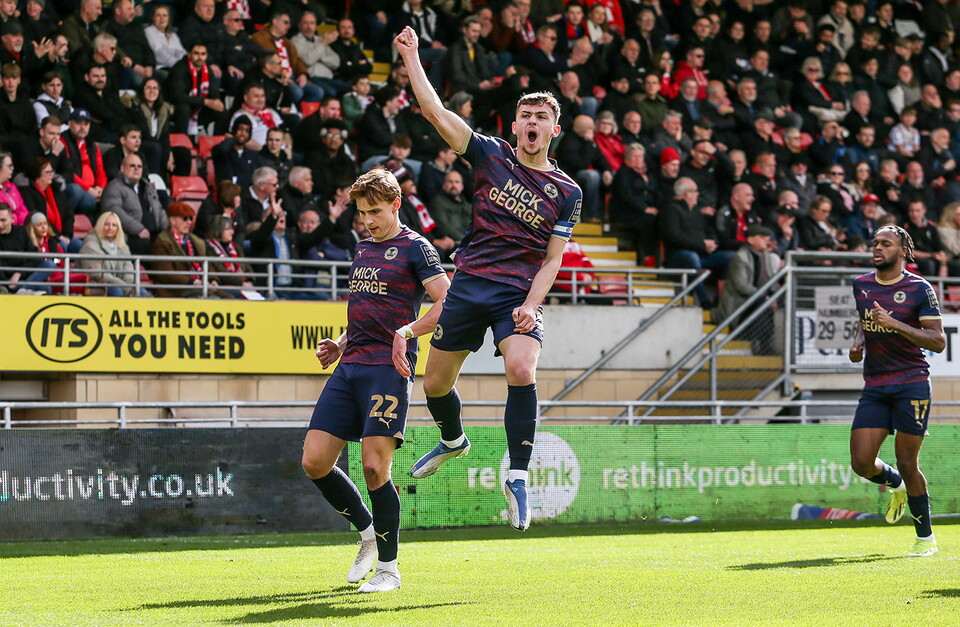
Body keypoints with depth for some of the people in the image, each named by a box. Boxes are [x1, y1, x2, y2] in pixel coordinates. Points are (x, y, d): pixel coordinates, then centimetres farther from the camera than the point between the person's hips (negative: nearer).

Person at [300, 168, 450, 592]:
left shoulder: (414, 248, -2)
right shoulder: (362, 249, 21)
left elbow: (447, 302, -11)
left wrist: (406, 332, -24)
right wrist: (339, 345, 17)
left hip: (388, 367, -7)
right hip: (350, 367, 7)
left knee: (374, 467, -12)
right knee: (314, 461, -1)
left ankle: (388, 567, 2)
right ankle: (368, 531, 20)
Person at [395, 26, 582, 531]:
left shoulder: (566, 193, 4)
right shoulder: (491, 155, 5)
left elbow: (552, 259, 4)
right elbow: (435, 111, 0)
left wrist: (532, 304, -12)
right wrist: (411, 57, -4)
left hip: (518, 294, -2)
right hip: (468, 284, 2)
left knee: (522, 371, -27)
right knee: (435, 384, 9)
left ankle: (517, 477, -19)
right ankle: (452, 441, 42)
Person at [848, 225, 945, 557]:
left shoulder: (920, 289, -6)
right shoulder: (861, 285, 10)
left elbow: (938, 341, -11)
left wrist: (895, 324, -21)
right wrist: (859, 343, 6)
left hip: (911, 385, -5)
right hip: (874, 388, 5)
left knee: (907, 464, -5)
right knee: (861, 463, -6)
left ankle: (926, 537, 12)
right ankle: (896, 486, 30)